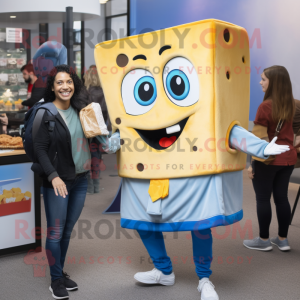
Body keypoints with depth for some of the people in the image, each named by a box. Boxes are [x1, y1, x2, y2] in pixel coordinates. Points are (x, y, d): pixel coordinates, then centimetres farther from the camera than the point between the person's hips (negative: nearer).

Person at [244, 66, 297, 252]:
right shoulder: (291, 105, 3)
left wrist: (252, 163, -10)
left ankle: (264, 240, 15)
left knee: (263, 199, 6)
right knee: (282, 197, 14)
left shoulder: (266, 106, -17)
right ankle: (283, 239, 22)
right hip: (288, 158, 7)